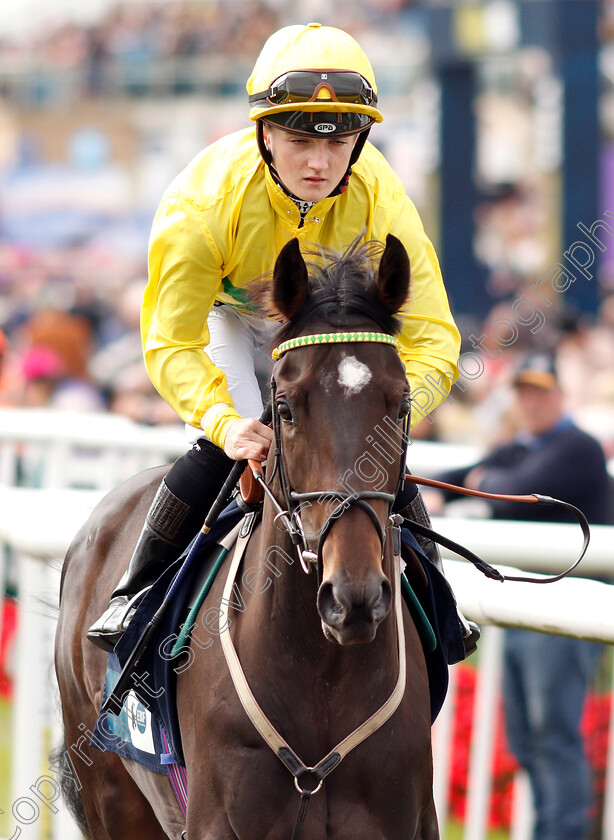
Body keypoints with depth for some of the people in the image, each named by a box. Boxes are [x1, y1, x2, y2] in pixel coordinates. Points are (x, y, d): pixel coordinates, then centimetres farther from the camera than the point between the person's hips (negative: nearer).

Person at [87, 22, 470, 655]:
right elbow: (172, 342, -34)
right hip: (226, 311, -2)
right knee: (229, 441, -22)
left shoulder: (382, 205, -35)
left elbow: (433, 341, -33)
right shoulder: (205, 204, -39)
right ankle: (135, 591, -5)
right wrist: (226, 422, -51)